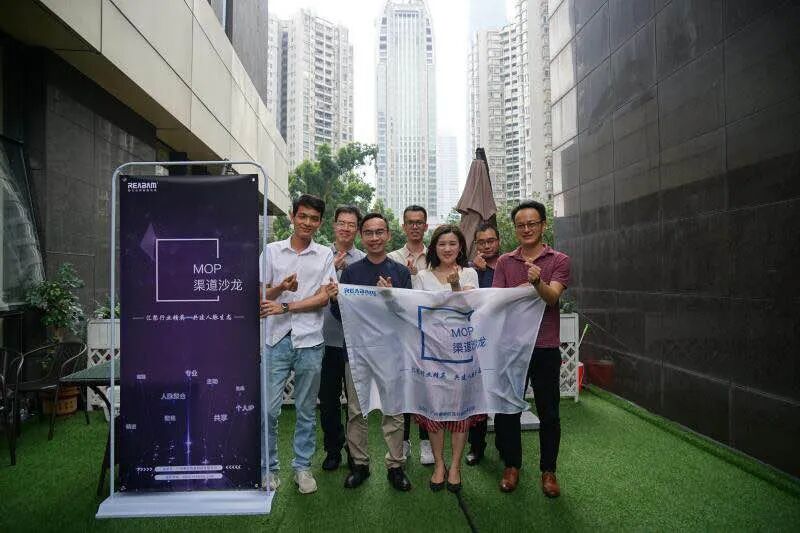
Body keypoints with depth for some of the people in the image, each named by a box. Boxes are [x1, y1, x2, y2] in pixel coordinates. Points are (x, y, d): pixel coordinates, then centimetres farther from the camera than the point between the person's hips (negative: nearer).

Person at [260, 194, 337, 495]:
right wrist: (281, 287, -17)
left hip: (310, 341, 0)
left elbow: (323, 298, -3)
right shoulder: (272, 251, 6)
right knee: (268, 409, 1)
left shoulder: (325, 255, 5)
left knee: (306, 410, 10)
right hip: (277, 339, 0)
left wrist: (284, 306, -13)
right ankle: (268, 467, 20)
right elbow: (262, 296, 4)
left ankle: (302, 466, 25)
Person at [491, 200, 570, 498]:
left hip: (545, 347, -2)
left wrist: (538, 283, -37)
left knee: (548, 412, 8)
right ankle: (512, 465, 26)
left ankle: (548, 470, 25)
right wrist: (521, 290, -20)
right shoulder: (504, 262, 7)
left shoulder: (559, 261, 0)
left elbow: (552, 297, -16)